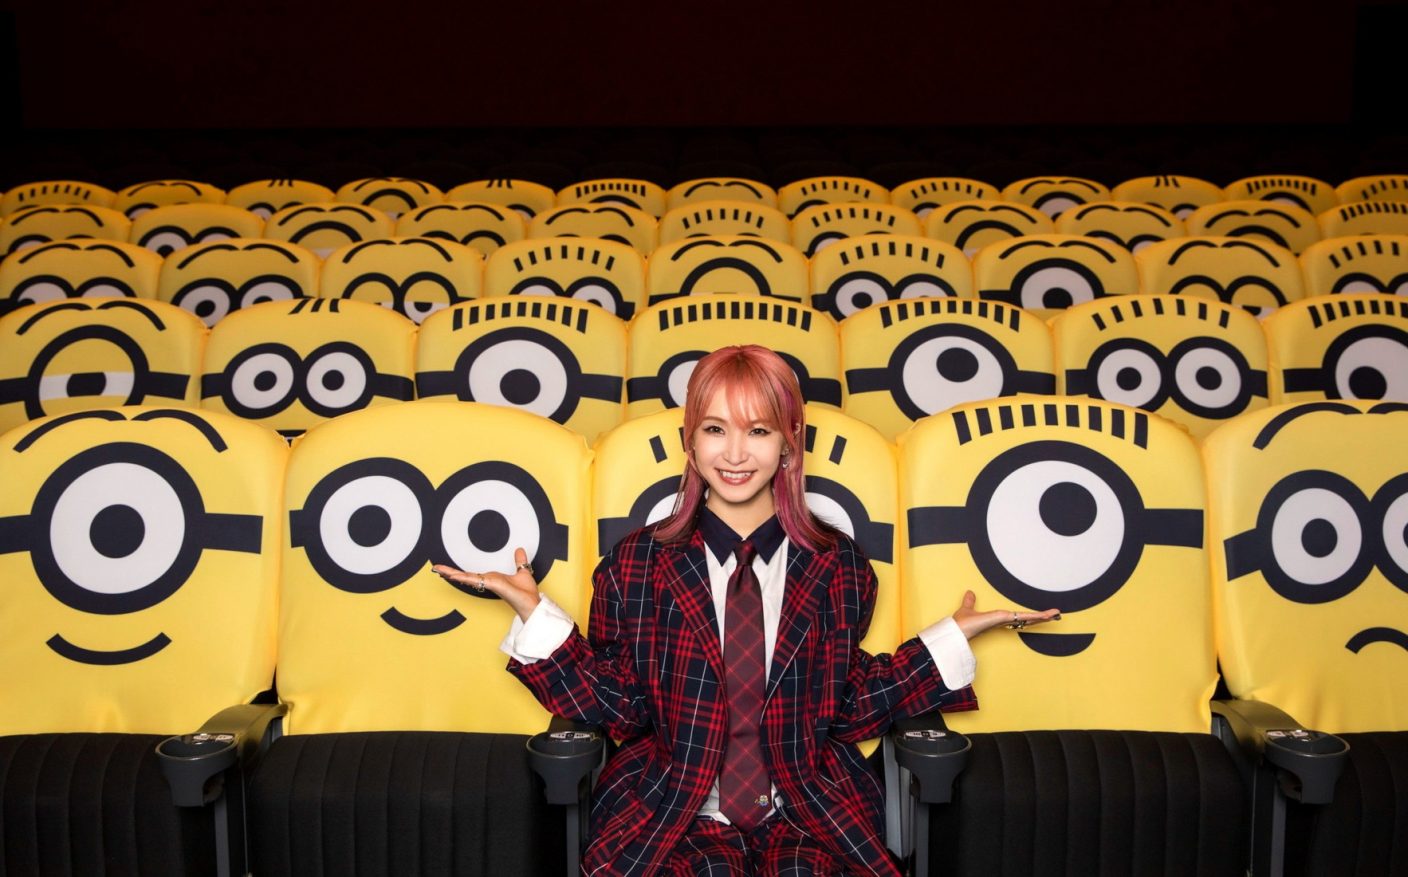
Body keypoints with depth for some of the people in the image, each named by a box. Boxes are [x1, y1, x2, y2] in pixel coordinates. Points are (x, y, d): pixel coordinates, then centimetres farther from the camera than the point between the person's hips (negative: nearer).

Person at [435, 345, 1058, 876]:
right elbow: (618, 707, 1)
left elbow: (845, 709, 5)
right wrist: (535, 614, -7)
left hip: (812, 821, 1)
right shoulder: (635, 564, 3)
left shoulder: (837, 566, 5)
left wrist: (955, 636, 2)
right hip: (671, 821, -1)